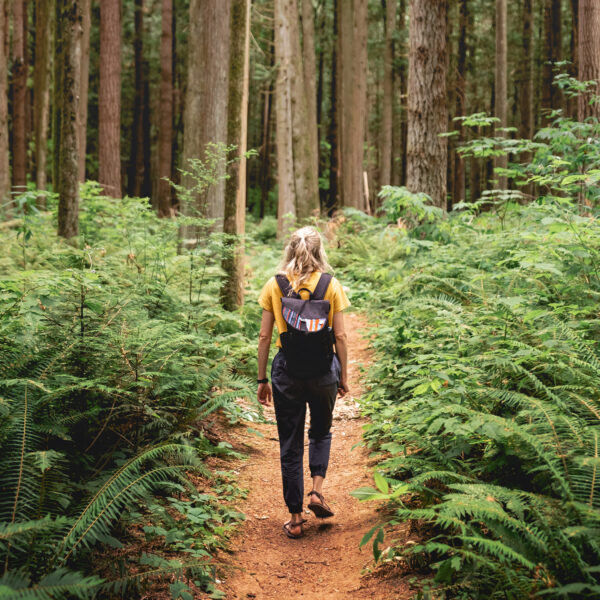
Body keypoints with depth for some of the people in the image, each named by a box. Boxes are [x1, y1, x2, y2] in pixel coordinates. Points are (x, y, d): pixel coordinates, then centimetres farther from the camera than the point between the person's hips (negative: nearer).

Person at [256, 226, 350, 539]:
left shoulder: (274, 286, -1)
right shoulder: (331, 286, -3)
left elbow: (264, 336, -1)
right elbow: (340, 336, -3)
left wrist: (262, 379, 7)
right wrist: (343, 376, 7)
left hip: (286, 369, 0)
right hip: (322, 368, 0)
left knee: (290, 444, 9)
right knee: (320, 432, 25)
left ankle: (295, 519, 13)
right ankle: (316, 490, 5)